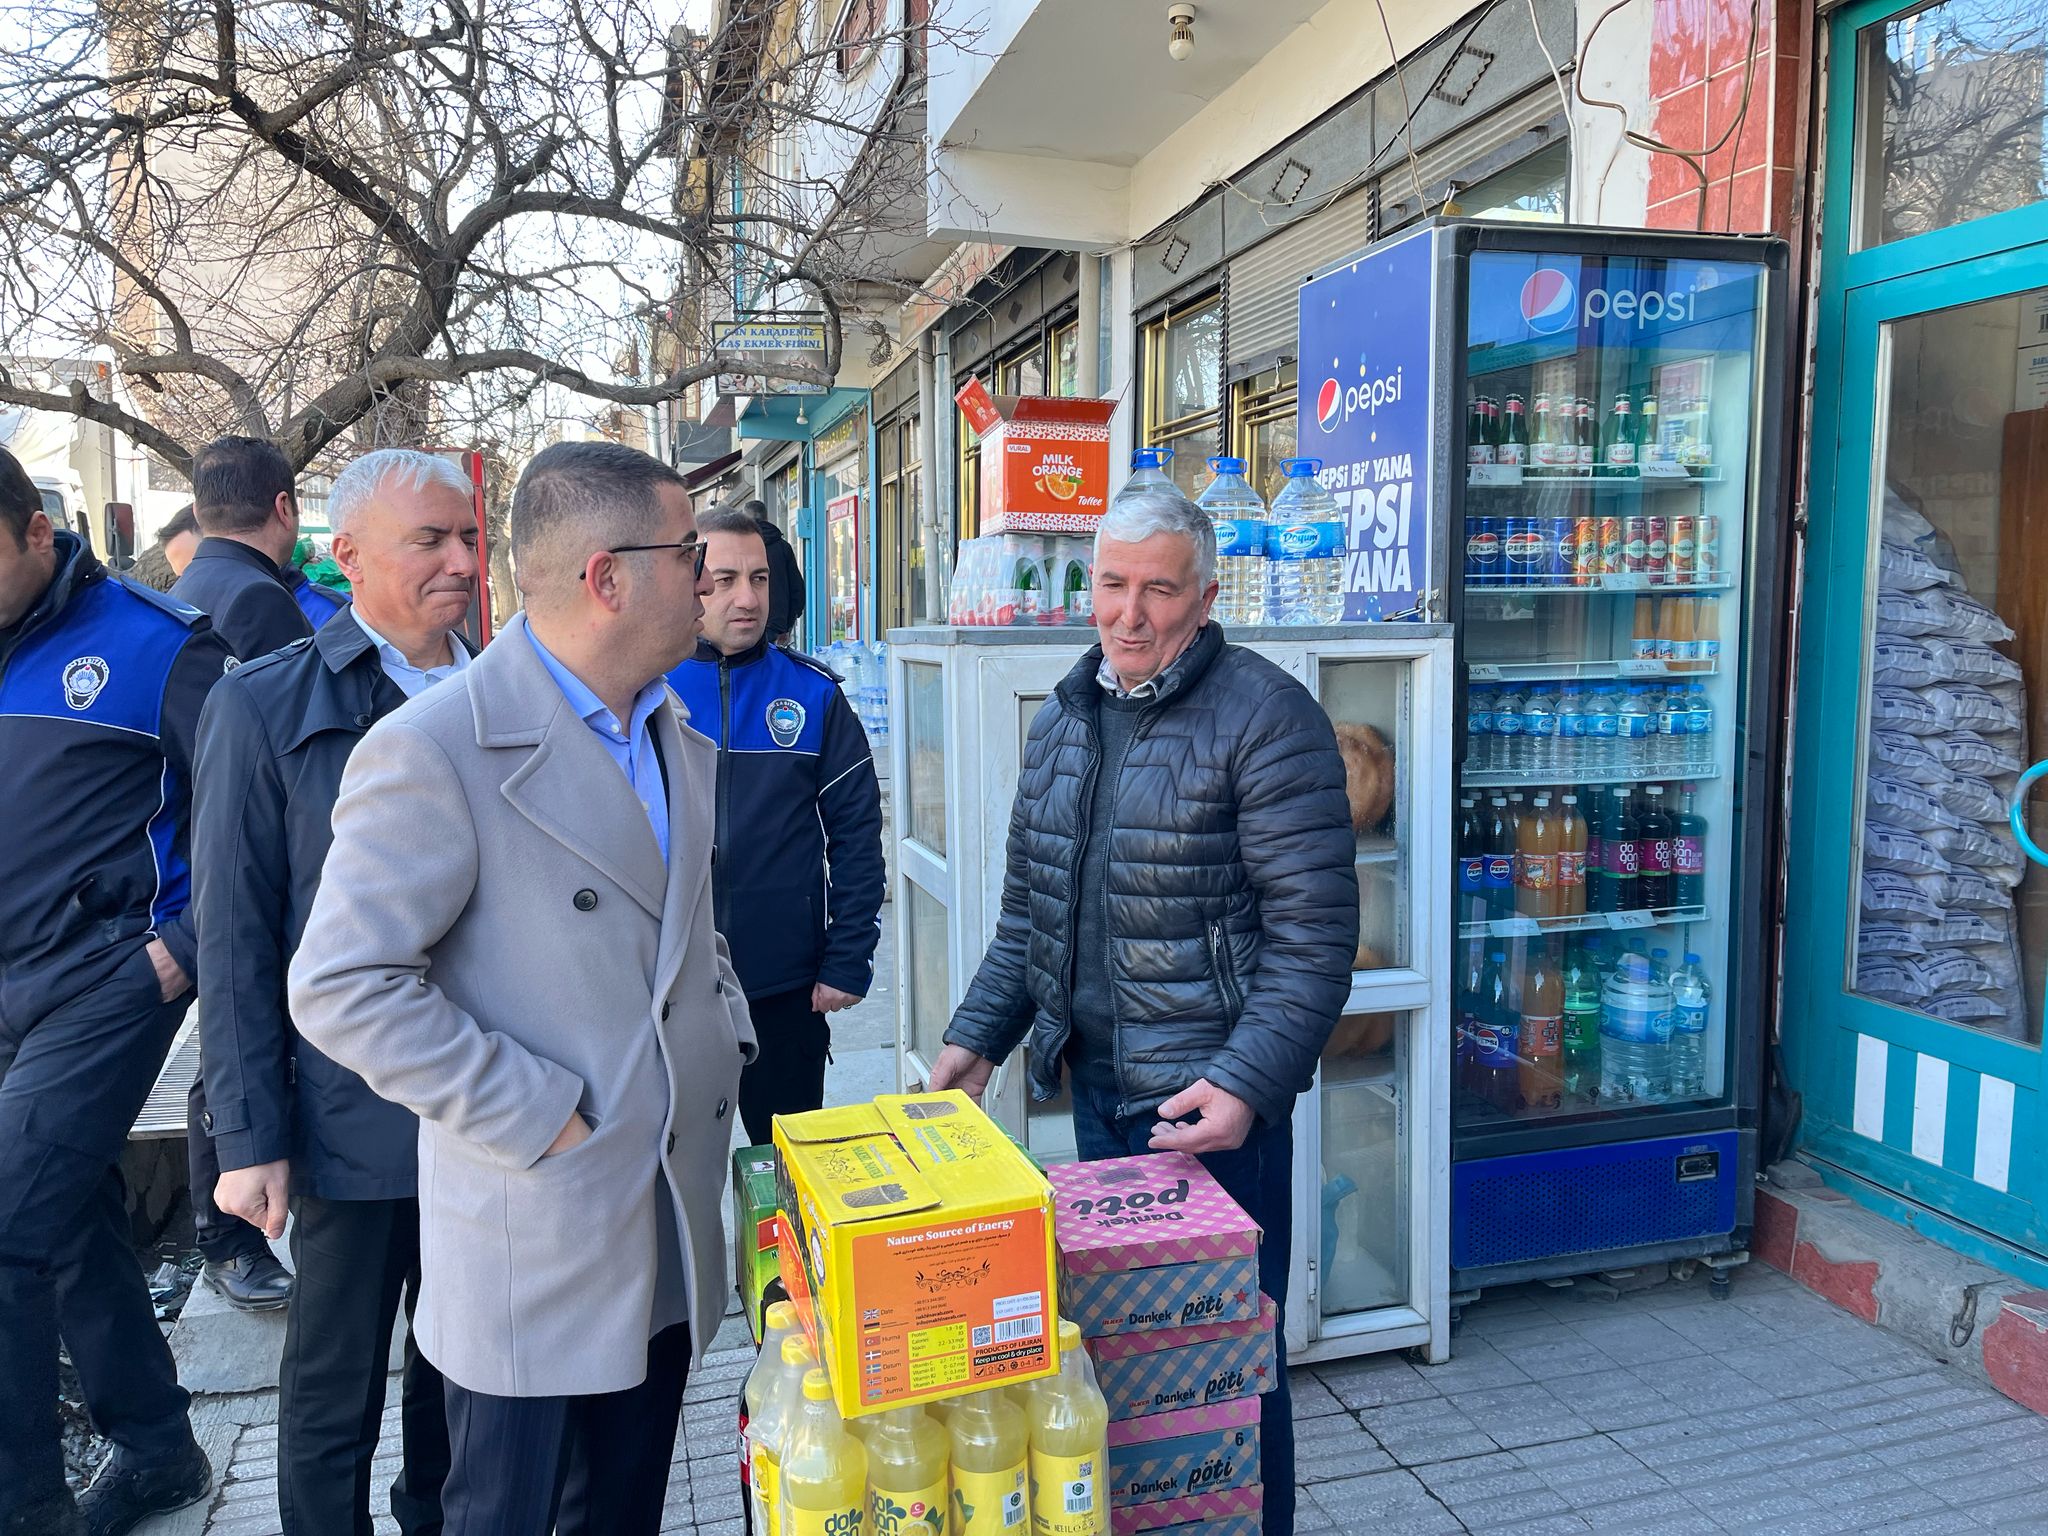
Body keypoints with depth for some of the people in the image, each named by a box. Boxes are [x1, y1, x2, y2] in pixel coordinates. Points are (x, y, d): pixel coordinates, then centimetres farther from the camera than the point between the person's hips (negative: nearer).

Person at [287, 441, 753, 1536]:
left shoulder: (682, 742, 8)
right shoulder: (434, 749, -18)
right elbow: (343, 989, -19)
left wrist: (723, 1042, 6)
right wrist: (537, 1118, -19)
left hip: (675, 1228, 7)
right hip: (534, 1231, -6)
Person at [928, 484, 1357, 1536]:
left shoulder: (1265, 718, -13)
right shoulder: (1065, 720, 10)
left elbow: (1313, 928, -15)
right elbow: (1028, 908, 17)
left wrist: (1247, 1084, -23)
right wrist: (979, 1035, 9)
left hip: (1213, 1094, -6)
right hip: (1095, 1082, 7)